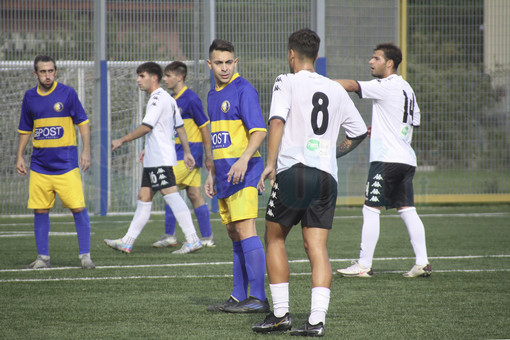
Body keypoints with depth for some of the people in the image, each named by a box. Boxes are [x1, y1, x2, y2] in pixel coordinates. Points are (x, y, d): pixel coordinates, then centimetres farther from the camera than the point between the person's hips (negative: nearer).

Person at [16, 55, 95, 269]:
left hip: (66, 164, -3)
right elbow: (25, 130, 18)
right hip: (39, 166, 4)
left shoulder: (67, 93, -3)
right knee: (40, 211, 4)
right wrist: (19, 156, 11)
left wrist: (86, 151, -10)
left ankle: (85, 255, 0)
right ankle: (43, 257, 13)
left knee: (78, 208, -7)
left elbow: (83, 123, 0)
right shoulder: (30, 97, 8)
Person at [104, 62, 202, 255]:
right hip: (153, 159, 10)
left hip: (161, 159, -10)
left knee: (171, 195, -13)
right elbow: (180, 127, 20)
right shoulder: (168, 99, 19)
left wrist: (122, 141, -10)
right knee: (144, 198, 10)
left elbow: (146, 127, -18)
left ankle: (193, 240, -16)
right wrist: (187, 152, 22)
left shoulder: (158, 98, -12)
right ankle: (127, 242, 13)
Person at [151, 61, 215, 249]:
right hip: (178, 151, 8)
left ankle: (170, 235, -8)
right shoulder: (172, 100, 13)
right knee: (194, 194, 7)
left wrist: (209, 155, -11)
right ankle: (208, 238, 8)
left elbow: (204, 127, -11)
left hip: (190, 150, -8)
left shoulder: (191, 99, -13)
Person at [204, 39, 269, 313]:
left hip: (243, 173, -9)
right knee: (234, 234, 10)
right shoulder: (213, 95, 18)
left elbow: (259, 131, -18)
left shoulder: (243, 89, -9)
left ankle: (258, 298, -17)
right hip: (225, 174, 9)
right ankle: (238, 297, 15)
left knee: (245, 230, -15)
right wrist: (212, 174, 24)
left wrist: (244, 159, -31)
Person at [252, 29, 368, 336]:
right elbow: (360, 132, 22)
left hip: (293, 170, -3)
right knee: (317, 247, -1)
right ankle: (317, 319, -13)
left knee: (274, 239, 13)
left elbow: (278, 120, -13)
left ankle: (281, 313, 10)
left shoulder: (287, 82, 2)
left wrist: (270, 163, -17)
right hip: (327, 175, 4)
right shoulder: (336, 89, 16)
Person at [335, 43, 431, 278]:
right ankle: (422, 263, 1)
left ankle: (364, 265, -4)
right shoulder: (406, 89, 17)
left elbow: (352, 86, -19)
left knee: (371, 210, -4)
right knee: (407, 210, 7)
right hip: (406, 159, 9)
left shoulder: (386, 86, -9)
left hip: (386, 159, -9)